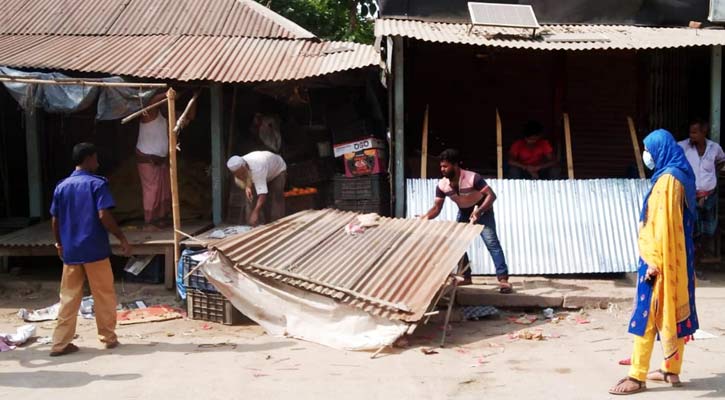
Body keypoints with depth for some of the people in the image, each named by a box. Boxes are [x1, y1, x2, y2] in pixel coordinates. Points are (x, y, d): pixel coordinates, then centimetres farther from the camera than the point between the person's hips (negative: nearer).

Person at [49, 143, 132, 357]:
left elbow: (55, 220, 10)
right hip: (95, 250, -5)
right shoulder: (97, 184, -8)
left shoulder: (62, 186, 8)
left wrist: (59, 244, 24)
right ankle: (109, 337, 17)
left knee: (69, 298, 9)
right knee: (104, 295, 9)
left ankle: (60, 343, 9)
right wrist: (122, 239, -9)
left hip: (70, 251, 5)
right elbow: (104, 216, -17)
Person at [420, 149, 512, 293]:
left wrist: (478, 212, -47)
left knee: (491, 242, -17)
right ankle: (466, 277, 13)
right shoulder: (442, 185, -16)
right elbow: (437, 207, -11)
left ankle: (503, 278, -21)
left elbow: (491, 195, -35)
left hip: (482, 210, -6)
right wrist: (426, 216, -32)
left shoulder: (472, 178, -32)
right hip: (464, 213, 6)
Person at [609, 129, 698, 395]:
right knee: (674, 312, 13)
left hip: (662, 258, -10)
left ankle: (637, 377, -3)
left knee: (647, 315, -6)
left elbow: (663, 225, -22)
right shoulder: (676, 176, 13)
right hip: (675, 259, 10)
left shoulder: (667, 180, -18)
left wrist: (654, 262, -21)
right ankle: (672, 370, 22)